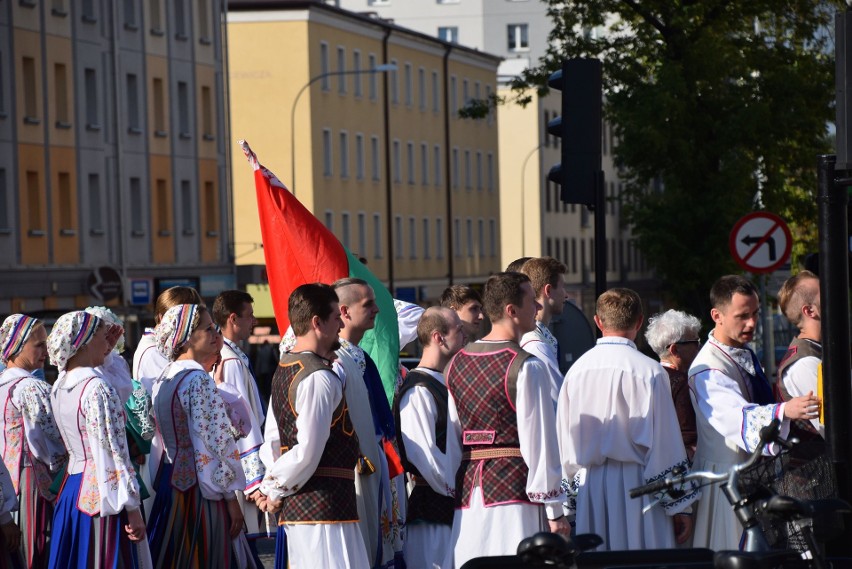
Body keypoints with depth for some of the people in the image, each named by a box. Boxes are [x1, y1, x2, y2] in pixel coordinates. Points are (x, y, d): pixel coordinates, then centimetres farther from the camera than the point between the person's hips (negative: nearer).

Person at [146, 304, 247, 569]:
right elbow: (216, 441, -18)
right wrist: (231, 497, -15)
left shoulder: (165, 378, 12)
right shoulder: (198, 379, -16)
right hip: (199, 487, -9)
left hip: (170, 480, 9)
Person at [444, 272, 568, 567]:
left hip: (468, 489, 7)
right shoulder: (526, 367, -10)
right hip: (514, 488, -7)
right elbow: (539, 440, -11)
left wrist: (453, 493, 18)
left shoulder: (457, 364, 10)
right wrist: (554, 509, -7)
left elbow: (450, 439, 13)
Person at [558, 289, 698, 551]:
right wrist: (680, 506, -2)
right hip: (636, 487, -4)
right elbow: (666, 443, -8)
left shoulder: (576, 371, 3)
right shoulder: (649, 371, -9)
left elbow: (565, 443, 9)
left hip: (589, 489, 4)